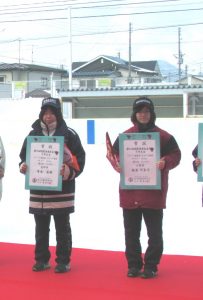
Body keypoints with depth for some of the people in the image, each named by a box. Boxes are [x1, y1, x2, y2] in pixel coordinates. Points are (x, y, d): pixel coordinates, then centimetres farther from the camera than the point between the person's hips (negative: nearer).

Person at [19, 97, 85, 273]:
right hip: (38, 188, 4)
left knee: (62, 228, 6)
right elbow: (24, 156, 12)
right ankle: (41, 260, 24)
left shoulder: (69, 134, -4)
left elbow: (79, 159, -7)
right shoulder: (33, 134, 7)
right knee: (41, 227, 12)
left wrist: (68, 171, -23)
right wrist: (24, 166, -9)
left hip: (62, 189, -4)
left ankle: (63, 261, 15)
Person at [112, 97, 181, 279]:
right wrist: (118, 163, -10)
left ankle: (151, 266, 15)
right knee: (131, 231, 10)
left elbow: (176, 155, -1)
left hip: (154, 192, -3)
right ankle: (134, 264, 22)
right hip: (130, 192, 3)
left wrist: (165, 162, -20)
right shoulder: (125, 136, 7)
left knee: (154, 232, 4)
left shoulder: (163, 136, -1)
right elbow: (115, 154, 11)